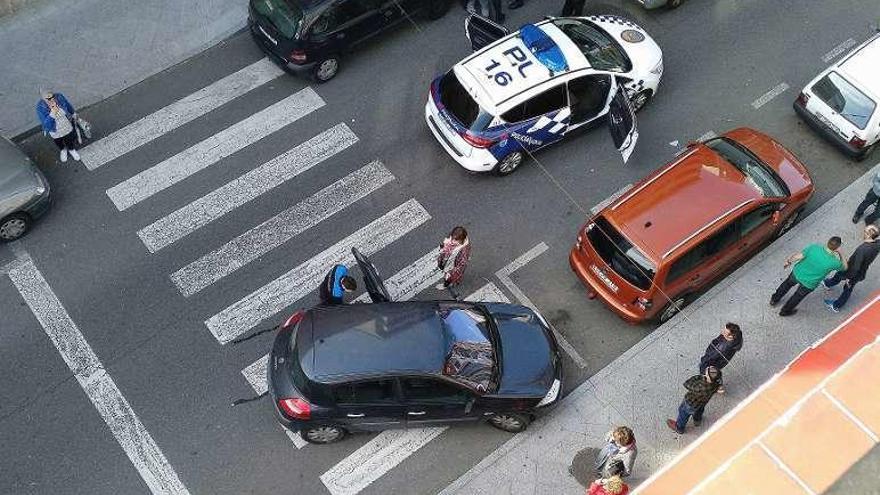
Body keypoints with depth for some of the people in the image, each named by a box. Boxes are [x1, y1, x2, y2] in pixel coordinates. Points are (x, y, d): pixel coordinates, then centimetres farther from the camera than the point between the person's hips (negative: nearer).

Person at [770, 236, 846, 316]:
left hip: (797, 273, 2)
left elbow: (797, 256, -19)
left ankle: (774, 299, 57)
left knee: (788, 284, 34)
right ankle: (785, 311, 53)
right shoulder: (834, 263, -28)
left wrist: (789, 260, -1)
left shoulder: (814, 247, -27)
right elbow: (844, 267, -5)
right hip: (808, 284, -2)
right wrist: (840, 254, -3)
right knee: (798, 296, 28)